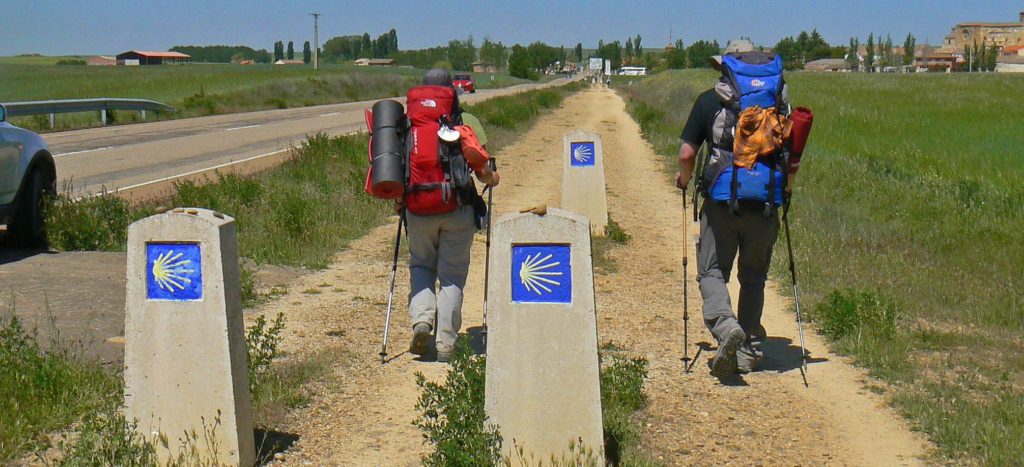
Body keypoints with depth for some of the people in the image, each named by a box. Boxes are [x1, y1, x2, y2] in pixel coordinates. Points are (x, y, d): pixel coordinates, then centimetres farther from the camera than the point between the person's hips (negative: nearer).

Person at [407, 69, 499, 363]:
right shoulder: (467, 122, 2)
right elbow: (481, 171, -4)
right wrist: (493, 178, 18)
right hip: (458, 207, -1)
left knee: (421, 264, 20)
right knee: (452, 273, 6)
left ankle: (422, 319, -3)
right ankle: (445, 344, 5)